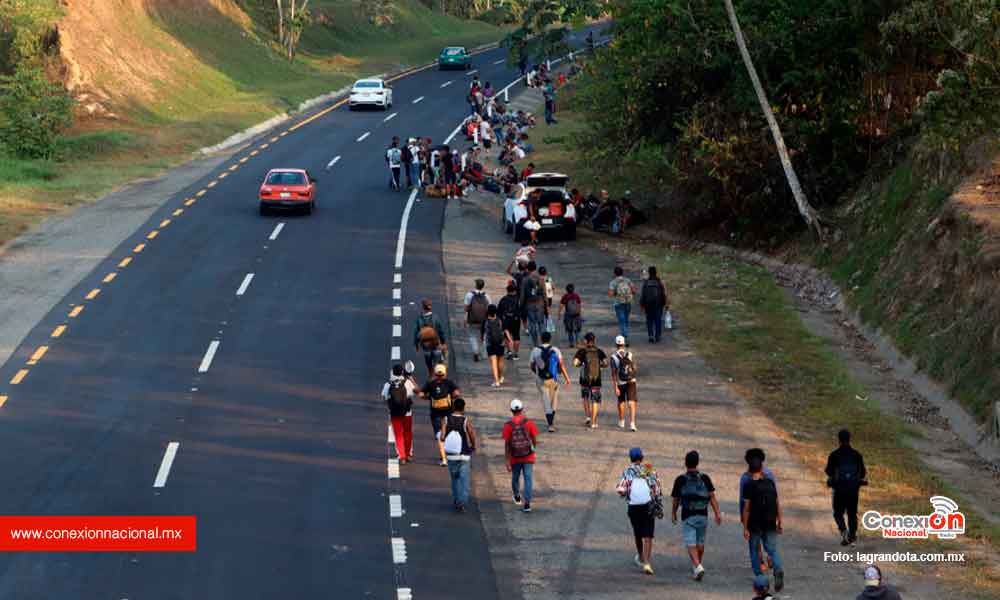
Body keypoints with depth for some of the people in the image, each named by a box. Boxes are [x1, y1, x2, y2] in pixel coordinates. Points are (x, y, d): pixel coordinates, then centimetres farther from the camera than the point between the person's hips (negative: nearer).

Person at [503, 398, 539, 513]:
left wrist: (507, 462, -5)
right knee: (528, 479, -1)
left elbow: (506, 444, -9)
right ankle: (527, 503, -12)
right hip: (528, 456, -1)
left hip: (515, 458, 1)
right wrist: (533, 449, 21)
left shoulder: (508, 425, -9)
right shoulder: (529, 422, -8)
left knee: (515, 478, 22)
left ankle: (517, 496, 44)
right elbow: (535, 440, -1)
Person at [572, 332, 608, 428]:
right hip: (596, 380, 0)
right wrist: (599, 365, 11)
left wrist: (581, 363, 5)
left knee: (585, 397, 24)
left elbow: (575, 363, -15)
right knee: (595, 400, 8)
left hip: (585, 379, 0)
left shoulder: (581, 351, -5)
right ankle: (593, 423, 5)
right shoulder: (599, 351, 0)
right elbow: (606, 364, -8)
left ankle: (587, 416, 14)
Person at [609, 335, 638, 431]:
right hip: (631, 381, 0)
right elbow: (635, 369, 1)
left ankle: (621, 422, 33)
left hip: (620, 382, 0)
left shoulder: (613, 356, -10)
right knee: (631, 403, -4)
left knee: (621, 401, 21)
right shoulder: (630, 354, -5)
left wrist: (615, 387, -14)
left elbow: (613, 373, -14)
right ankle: (632, 423, -20)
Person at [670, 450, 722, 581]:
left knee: (691, 543, -5)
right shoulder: (705, 478, 0)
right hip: (702, 516, 3)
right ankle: (696, 567, 30)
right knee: (700, 542, 18)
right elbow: (712, 496, -5)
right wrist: (717, 513, -3)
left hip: (688, 516, -3)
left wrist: (673, 513, 18)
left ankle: (698, 566, -25)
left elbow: (676, 499, 3)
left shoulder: (680, 480, -5)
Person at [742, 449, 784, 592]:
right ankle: (778, 570, -21)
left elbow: (746, 508, -13)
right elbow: (777, 504, 4)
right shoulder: (770, 483, 1)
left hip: (754, 525, -3)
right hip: (770, 524, 3)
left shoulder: (749, 485, -11)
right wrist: (779, 523, 14)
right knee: (772, 549, 6)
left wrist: (745, 528, -10)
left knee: (754, 551, 14)